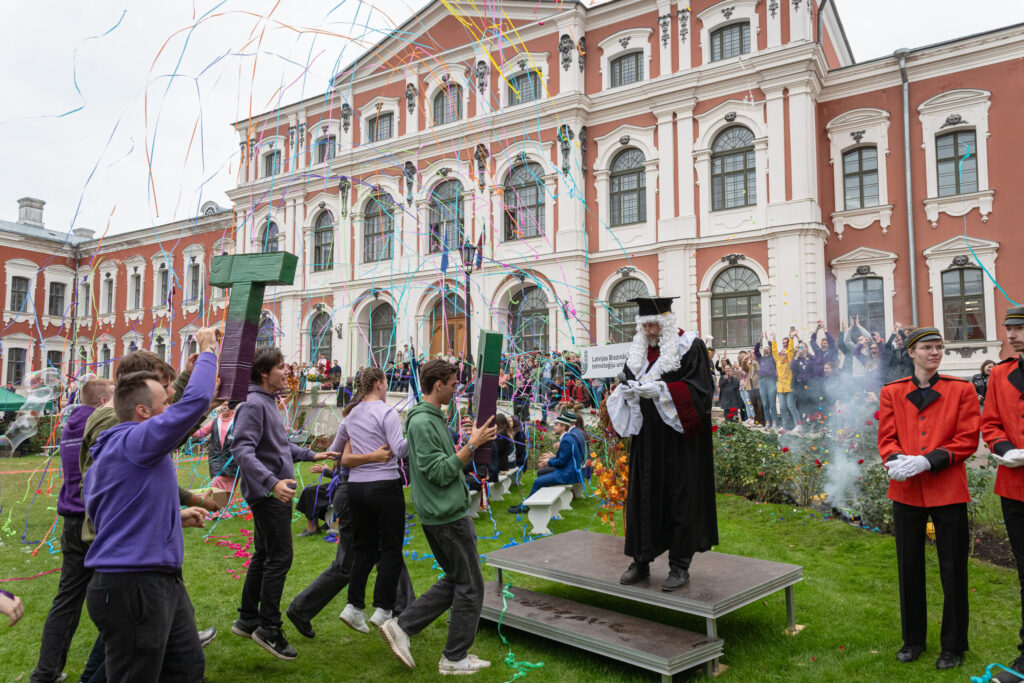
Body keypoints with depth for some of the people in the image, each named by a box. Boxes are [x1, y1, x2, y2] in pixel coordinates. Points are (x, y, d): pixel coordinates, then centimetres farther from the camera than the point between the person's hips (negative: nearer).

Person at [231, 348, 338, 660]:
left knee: (263, 556, 17)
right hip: (269, 494, -11)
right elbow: (243, 450, -27)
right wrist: (272, 482, -38)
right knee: (280, 558, -6)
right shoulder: (253, 404, -17)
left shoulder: (269, 402, 16)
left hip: (274, 494, 11)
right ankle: (268, 629, 4)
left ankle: (248, 620, 29)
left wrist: (312, 455, 26)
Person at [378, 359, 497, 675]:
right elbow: (439, 473, -22)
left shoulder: (432, 418, 13)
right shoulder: (422, 422, -19)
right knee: (470, 586, 3)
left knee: (455, 580, 19)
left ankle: (401, 626, 17)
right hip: (448, 515, -10)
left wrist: (474, 441, 7)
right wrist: (472, 445, -21)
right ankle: (455, 658, 16)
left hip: (438, 515, 10)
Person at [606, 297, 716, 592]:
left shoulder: (690, 346, -6)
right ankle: (641, 562, 19)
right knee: (643, 497, 7)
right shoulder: (638, 350, 11)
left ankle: (680, 566, 13)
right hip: (647, 439, 5)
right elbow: (628, 385, 14)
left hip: (679, 438, -5)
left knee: (680, 498, 1)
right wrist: (627, 391, -10)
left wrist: (659, 390, -24)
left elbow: (698, 390, -13)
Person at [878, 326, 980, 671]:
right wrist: (897, 460, -19)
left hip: (948, 491, -2)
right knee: (909, 566, 12)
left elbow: (967, 440, -7)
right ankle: (913, 639, 29)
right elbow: (886, 438, 3)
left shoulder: (961, 389, -1)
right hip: (906, 491, 2)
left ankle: (953, 645, 24)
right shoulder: (892, 392, 5)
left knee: (953, 569, 7)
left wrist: (926, 461, -19)